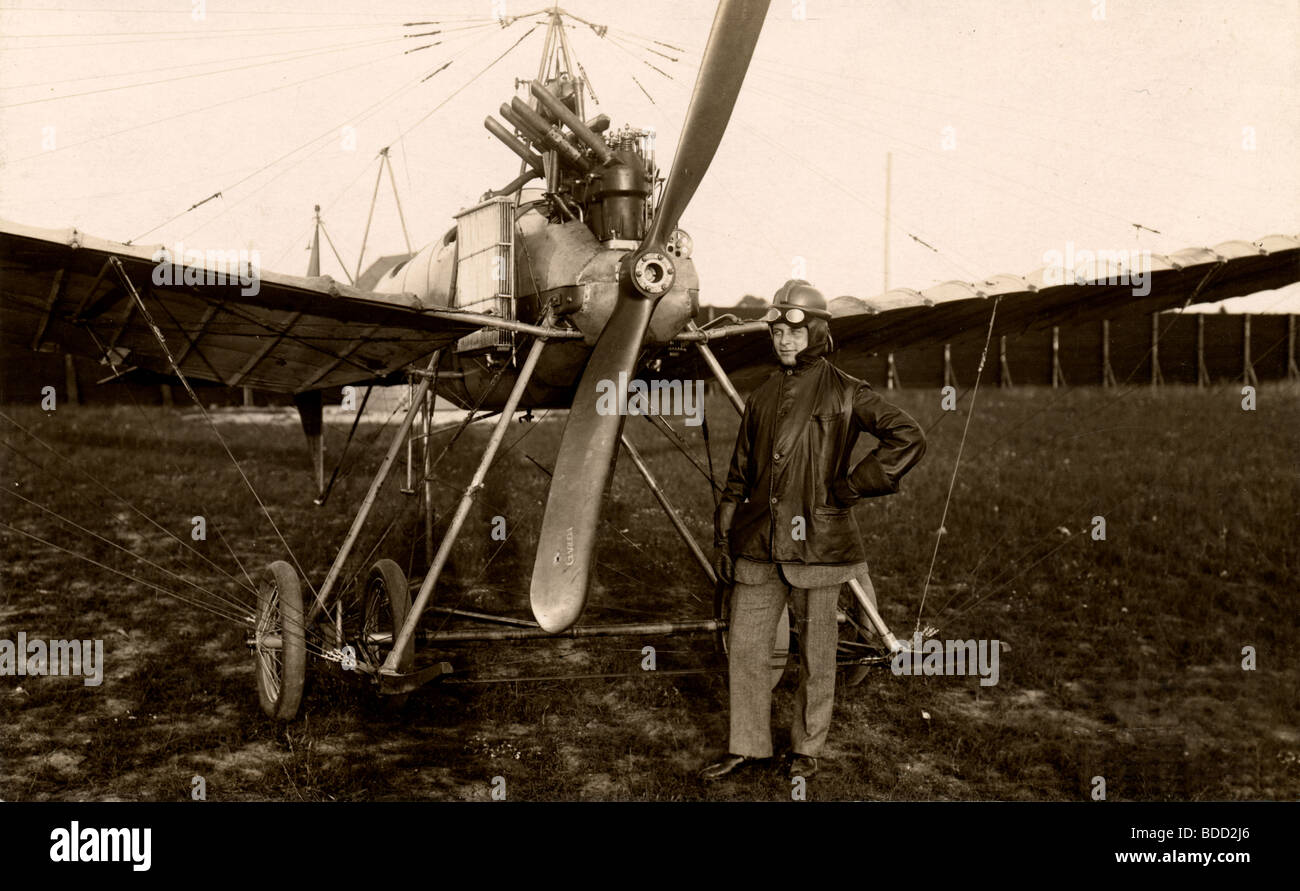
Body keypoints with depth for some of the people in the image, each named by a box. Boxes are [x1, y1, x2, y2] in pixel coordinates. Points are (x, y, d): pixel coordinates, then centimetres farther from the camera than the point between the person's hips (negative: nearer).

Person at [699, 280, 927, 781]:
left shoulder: (845, 394, -3)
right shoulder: (763, 397, 12)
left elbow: (908, 439, -9)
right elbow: (740, 473, 14)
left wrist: (850, 487, -10)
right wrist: (723, 538, 11)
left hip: (816, 541, -4)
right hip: (759, 541, 4)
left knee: (815, 653, 8)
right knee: (744, 647, 6)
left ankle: (807, 747, 26)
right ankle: (747, 746, 22)